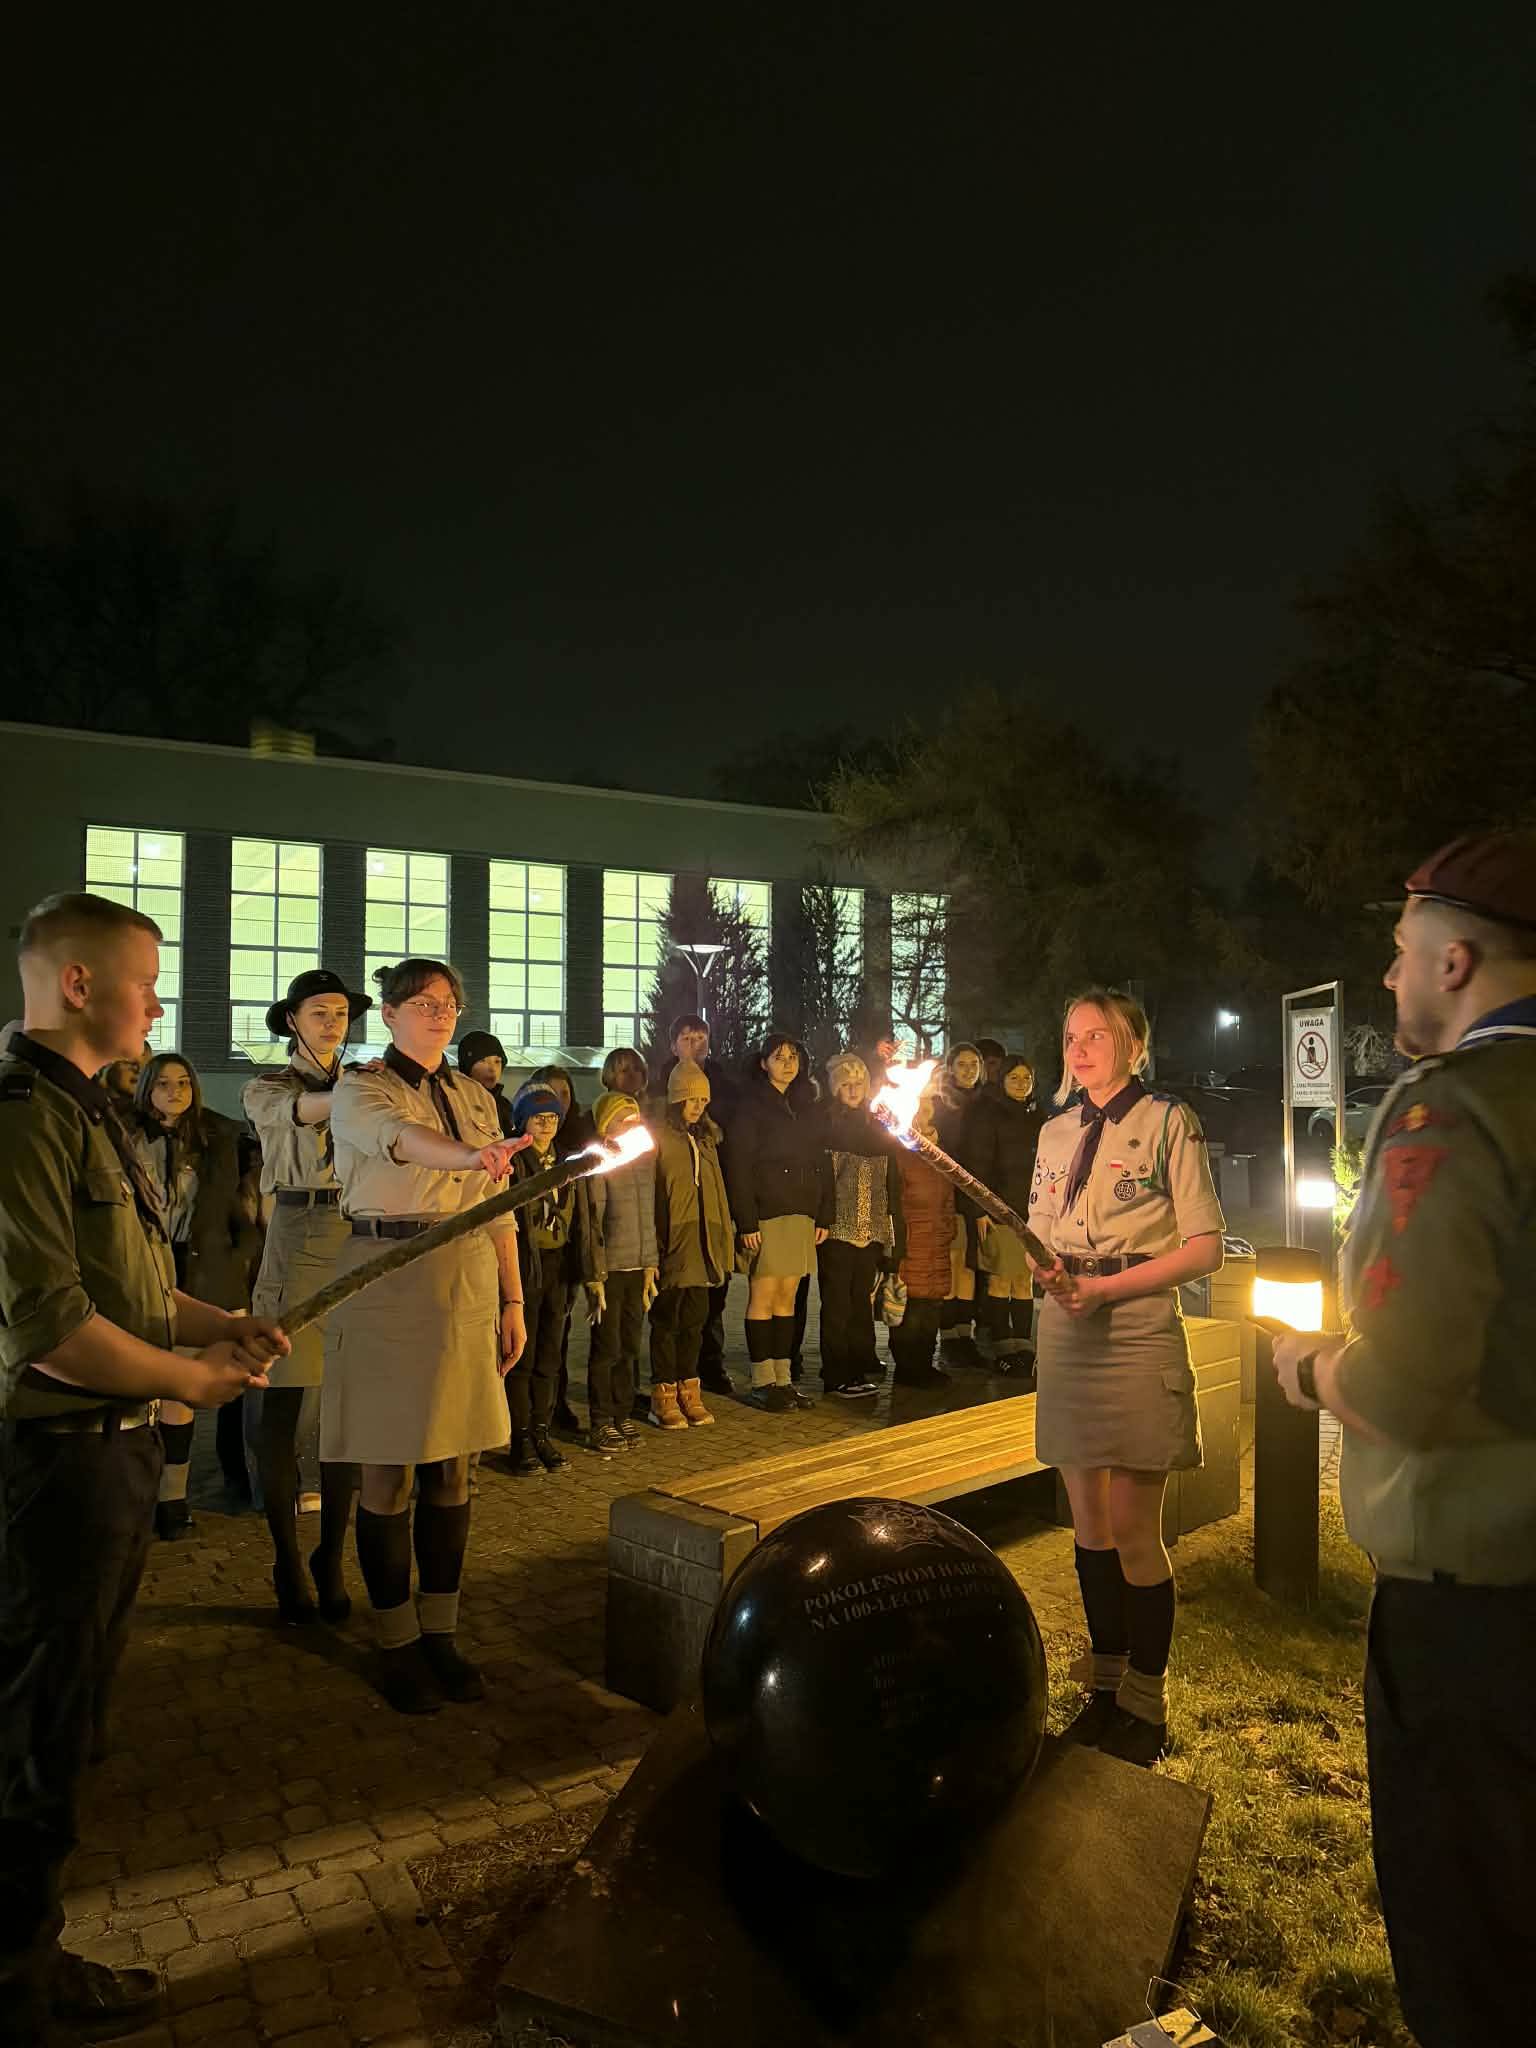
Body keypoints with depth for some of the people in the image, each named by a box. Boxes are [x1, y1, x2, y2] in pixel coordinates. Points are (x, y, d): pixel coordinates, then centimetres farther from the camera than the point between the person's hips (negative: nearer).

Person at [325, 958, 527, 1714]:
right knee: (390, 1473, 1)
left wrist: (513, 1301, 8)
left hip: (467, 1286, 5)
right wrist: (468, 1155, -48)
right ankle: (396, 1644, 15)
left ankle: (440, 1633, 21)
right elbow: (397, 1136, -28)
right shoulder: (358, 1091, -3)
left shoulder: (476, 1098, 13)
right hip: (387, 1281, -5)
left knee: (452, 1468, 9)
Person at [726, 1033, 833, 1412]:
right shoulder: (751, 1106, -5)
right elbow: (738, 1166, -10)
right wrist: (746, 1221, -16)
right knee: (763, 1297, -1)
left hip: (801, 1216, 6)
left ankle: (783, 1379, 14)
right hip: (765, 1216, -6)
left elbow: (822, 1163, 14)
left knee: (787, 1298, 9)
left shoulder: (805, 1106, 14)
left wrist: (823, 1215, 6)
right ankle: (762, 1383, 5)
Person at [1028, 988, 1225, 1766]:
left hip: (1137, 1336, -5)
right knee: (1088, 1523, 11)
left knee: (1134, 1532, -1)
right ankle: (1106, 1683, 26)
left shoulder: (1168, 1121, -4)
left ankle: (1146, 1707, 15)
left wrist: (1107, 1288, -17)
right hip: (1065, 1337, 5)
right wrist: (1047, 1270, -7)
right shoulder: (1056, 1133, 12)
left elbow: (1204, 1247, -8)